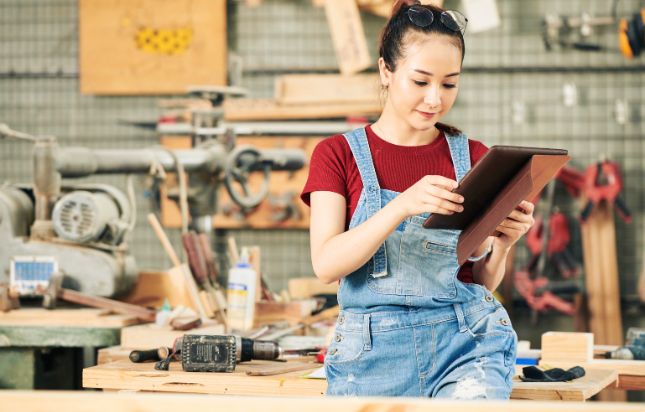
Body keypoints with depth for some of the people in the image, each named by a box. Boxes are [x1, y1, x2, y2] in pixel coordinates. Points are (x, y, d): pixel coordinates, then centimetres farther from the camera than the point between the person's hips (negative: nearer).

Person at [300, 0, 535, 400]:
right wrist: (403, 205, -23)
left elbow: (483, 281, 13)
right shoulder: (338, 154, 6)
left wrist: (502, 244, -9)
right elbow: (326, 264, -10)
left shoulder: (472, 157, 11)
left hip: (464, 338, 1)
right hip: (374, 351, 0)